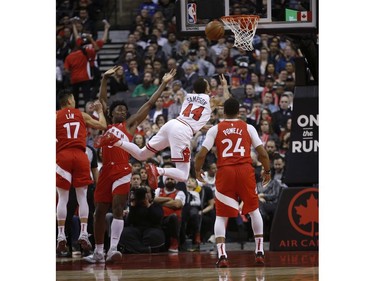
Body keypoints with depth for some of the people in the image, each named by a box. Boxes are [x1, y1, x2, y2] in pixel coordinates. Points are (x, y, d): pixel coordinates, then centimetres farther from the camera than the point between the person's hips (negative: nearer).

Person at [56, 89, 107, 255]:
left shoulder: (55, 117, 7)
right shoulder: (82, 115, 12)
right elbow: (103, 126, 19)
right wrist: (100, 111, 34)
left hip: (62, 156, -1)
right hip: (80, 156, 1)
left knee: (62, 198, 2)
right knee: (82, 197, 5)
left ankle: (61, 236, -6)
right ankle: (83, 234, -4)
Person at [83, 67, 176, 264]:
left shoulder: (129, 125, 11)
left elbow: (149, 104, 11)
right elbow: (102, 99, 21)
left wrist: (163, 84, 10)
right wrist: (105, 78, 14)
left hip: (122, 171, -3)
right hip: (106, 170, 3)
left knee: (117, 209, -14)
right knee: (100, 211, 6)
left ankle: (113, 249, -21)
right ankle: (98, 252, 13)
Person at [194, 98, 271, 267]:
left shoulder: (215, 129, 7)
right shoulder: (248, 128, 9)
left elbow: (201, 155, -1)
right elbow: (262, 153, 5)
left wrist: (197, 171, 17)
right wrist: (267, 171, 20)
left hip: (225, 172, -1)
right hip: (245, 170, 1)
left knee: (221, 216, 8)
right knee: (254, 210, 20)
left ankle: (222, 255, -10)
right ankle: (259, 252, 15)